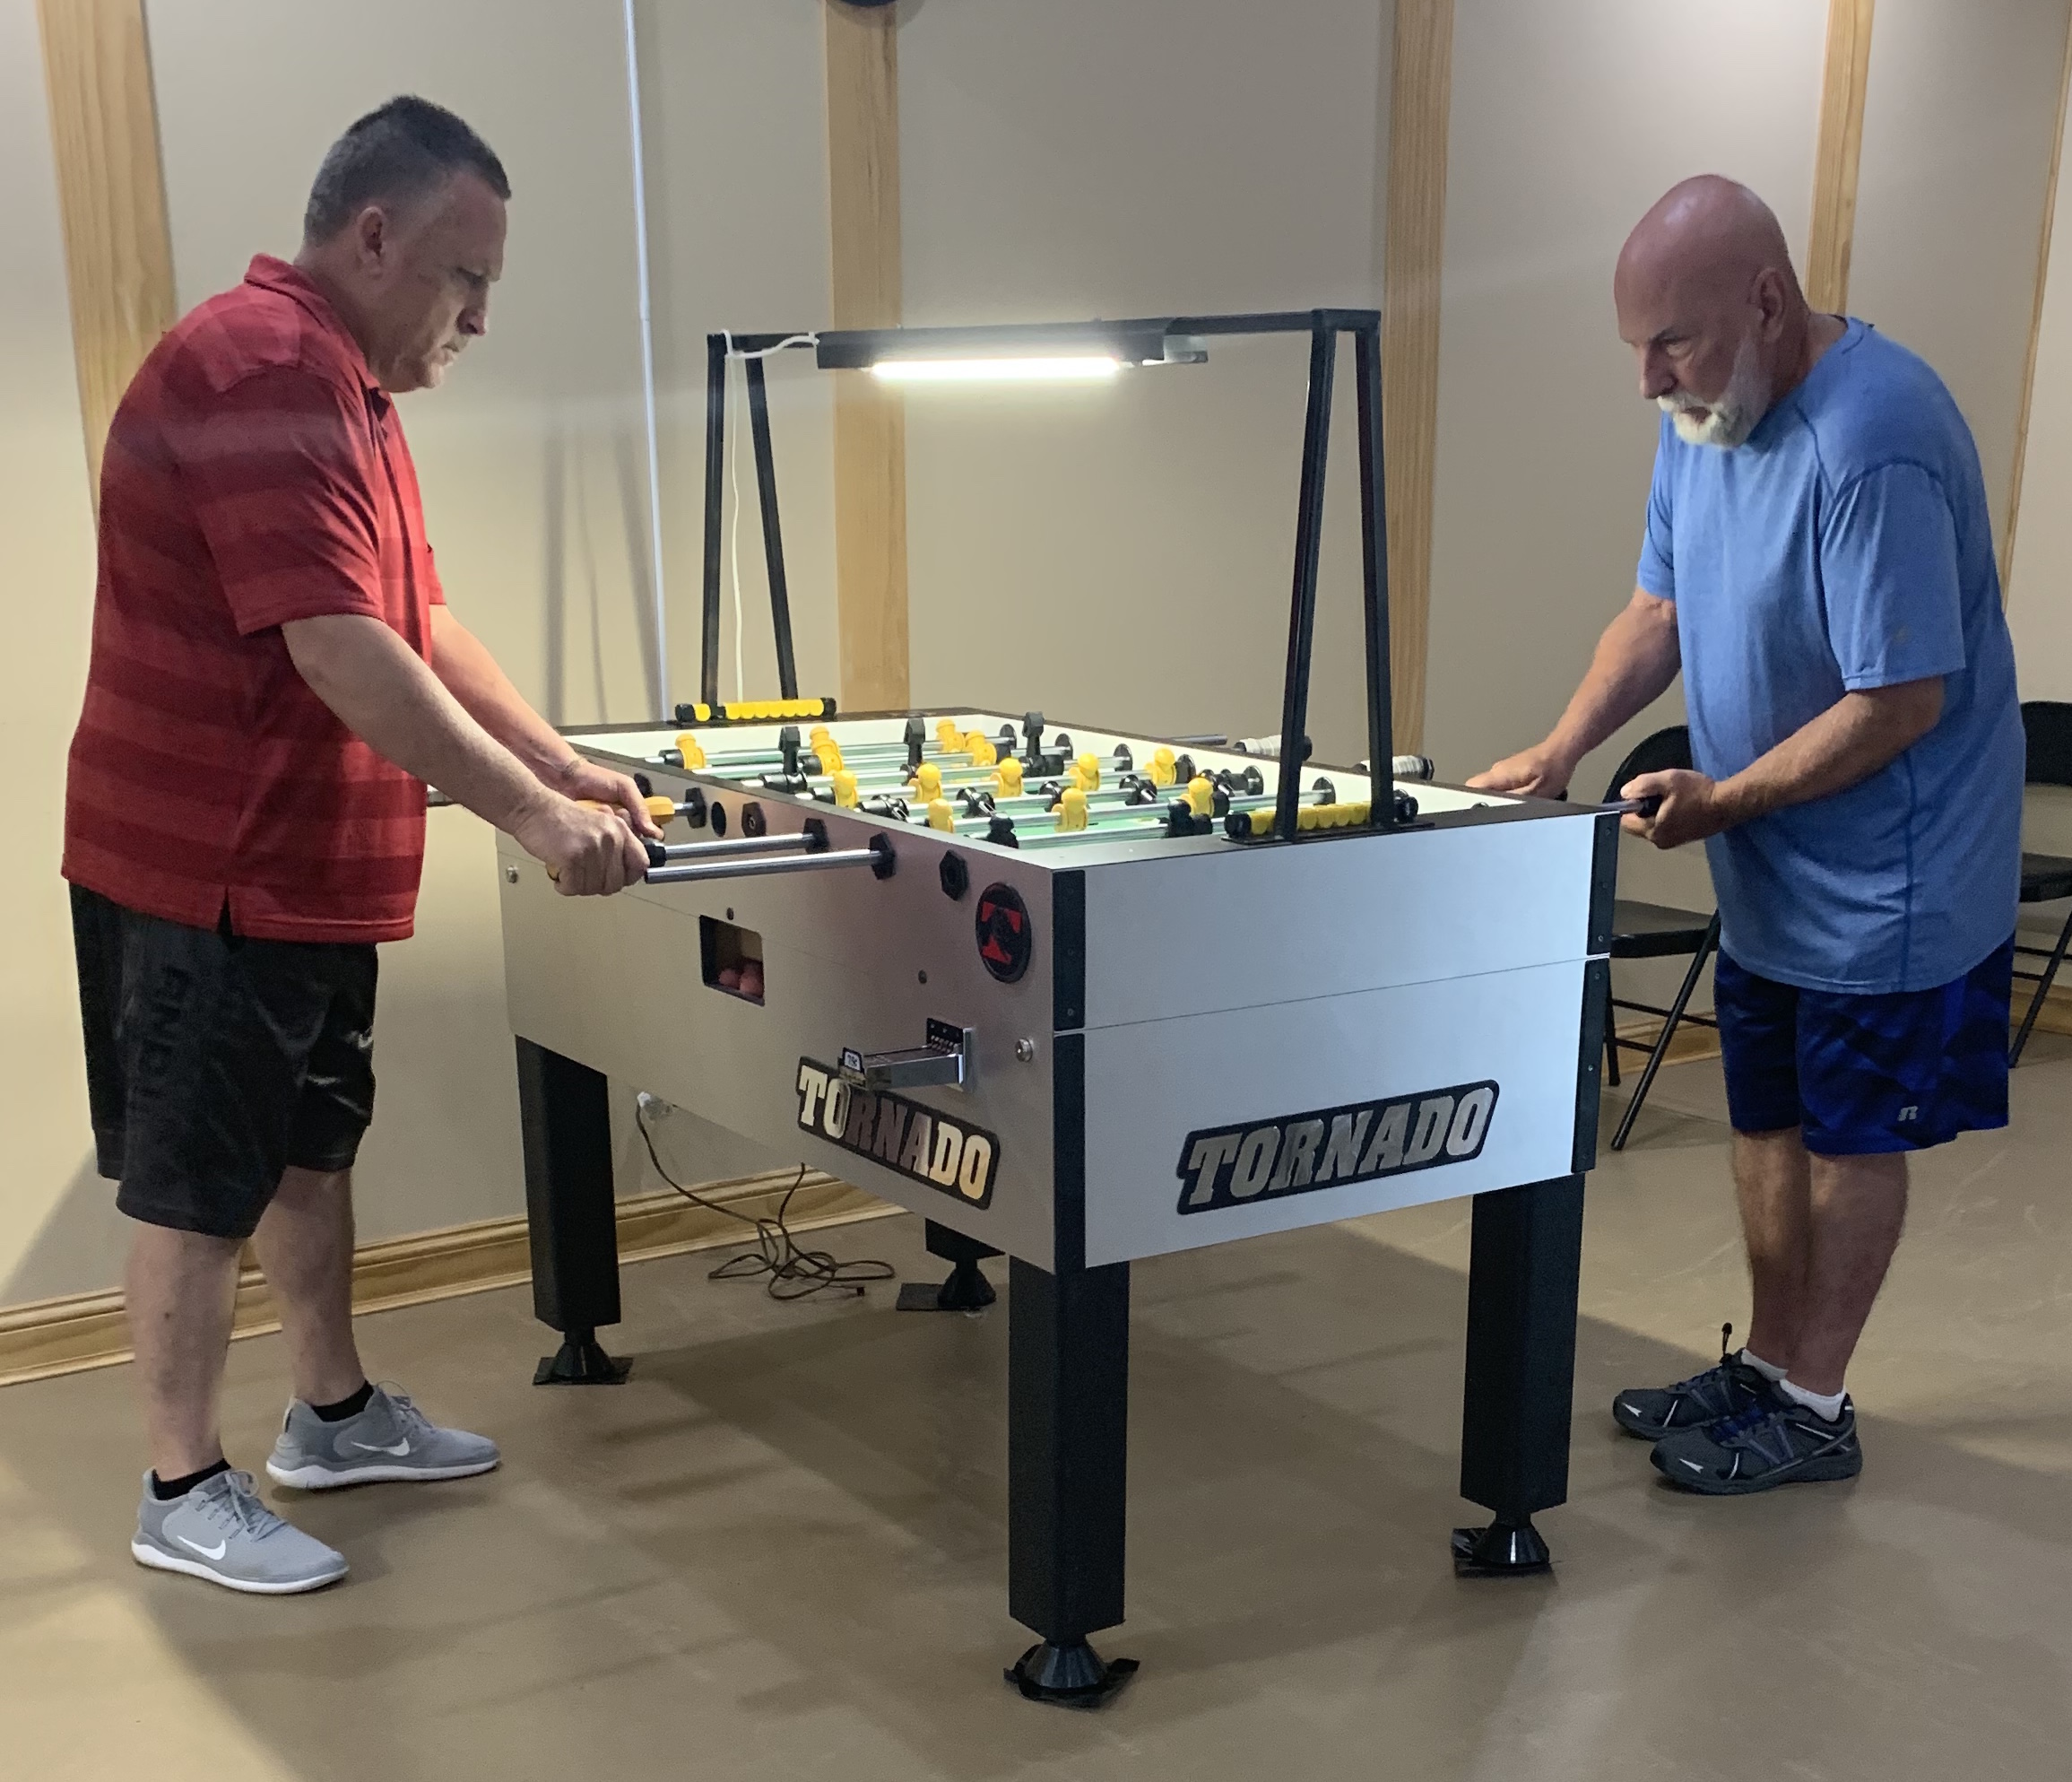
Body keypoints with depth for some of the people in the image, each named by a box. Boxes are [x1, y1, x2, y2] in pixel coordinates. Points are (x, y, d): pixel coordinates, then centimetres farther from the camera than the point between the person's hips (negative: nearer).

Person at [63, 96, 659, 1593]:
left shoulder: (343, 385, 14)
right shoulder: (259, 370, -21)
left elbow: (421, 621, 15)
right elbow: (339, 648, -29)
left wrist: (563, 764, 8)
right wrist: (532, 817, -27)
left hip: (305, 868, 10)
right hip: (208, 872, -10)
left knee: (311, 1145, 19)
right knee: (198, 1185, 2)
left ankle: (338, 1416, 34)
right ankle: (185, 1495, 17)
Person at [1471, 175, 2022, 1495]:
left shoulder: (1874, 442, -28)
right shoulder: (1703, 414, 1)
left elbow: (1901, 701, -26)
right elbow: (1659, 610, 7)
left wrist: (1724, 798, -23)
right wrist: (1560, 751, -6)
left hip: (1884, 877, -8)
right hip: (1769, 868, 8)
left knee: (1852, 1135, 6)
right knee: (1771, 1120, 17)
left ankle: (1813, 1407, 20)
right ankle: (1766, 1368, 32)